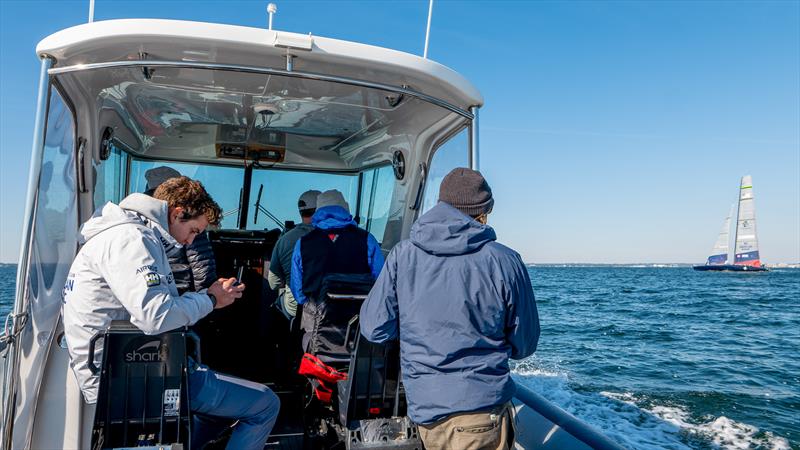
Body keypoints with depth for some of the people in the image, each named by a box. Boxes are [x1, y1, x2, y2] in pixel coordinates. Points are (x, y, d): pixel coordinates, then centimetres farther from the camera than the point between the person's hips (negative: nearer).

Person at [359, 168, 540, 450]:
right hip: (485, 409, -3)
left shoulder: (402, 254, -6)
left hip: (426, 410, 3)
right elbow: (524, 345, -1)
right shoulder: (505, 262, -11)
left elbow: (374, 329, -2)